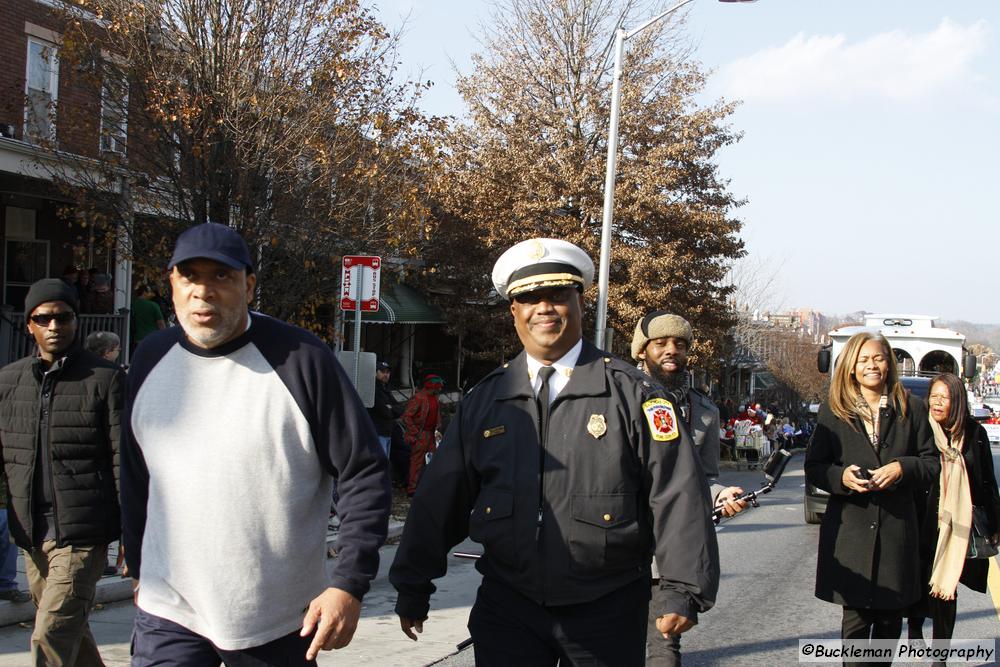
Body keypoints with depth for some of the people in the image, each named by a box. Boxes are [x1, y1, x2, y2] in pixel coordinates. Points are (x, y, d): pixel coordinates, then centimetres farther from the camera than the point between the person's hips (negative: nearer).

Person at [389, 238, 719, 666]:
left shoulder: (630, 393, -4)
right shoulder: (484, 399, 4)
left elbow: (677, 495, -8)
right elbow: (441, 496, 7)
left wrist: (684, 592, -13)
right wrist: (412, 587, 9)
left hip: (607, 612, -1)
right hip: (506, 608, 2)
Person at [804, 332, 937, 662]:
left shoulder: (911, 409, 8)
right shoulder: (833, 411, 5)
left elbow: (931, 462, 8)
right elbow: (813, 466, 5)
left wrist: (903, 469, -11)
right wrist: (841, 476, -15)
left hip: (897, 526, 2)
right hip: (850, 528, -1)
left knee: (890, 617, 8)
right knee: (855, 617, -2)